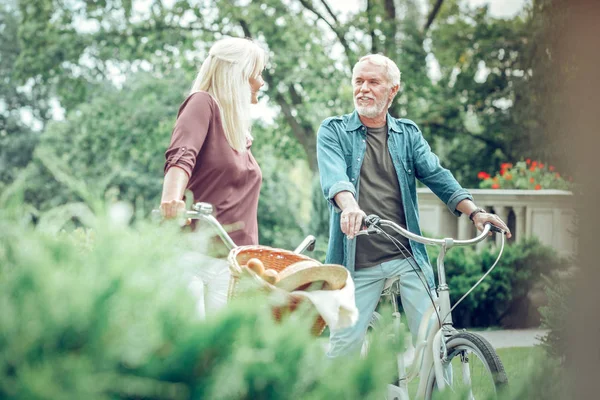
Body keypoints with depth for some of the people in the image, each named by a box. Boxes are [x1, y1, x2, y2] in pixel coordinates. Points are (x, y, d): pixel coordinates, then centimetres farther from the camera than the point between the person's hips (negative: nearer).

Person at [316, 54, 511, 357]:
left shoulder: (409, 134, 14)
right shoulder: (333, 131, 4)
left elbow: (436, 175, 2)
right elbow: (333, 175, -14)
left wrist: (474, 211, -15)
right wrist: (349, 206, -36)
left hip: (408, 257, 2)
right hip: (358, 261, -2)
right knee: (345, 343, -2)